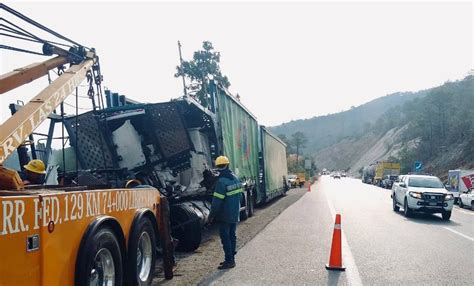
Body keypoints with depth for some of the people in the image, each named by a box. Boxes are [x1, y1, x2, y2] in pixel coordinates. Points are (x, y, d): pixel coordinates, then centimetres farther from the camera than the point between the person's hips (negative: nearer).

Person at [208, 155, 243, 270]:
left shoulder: (221, 182, -19)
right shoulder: (235, 179, 5)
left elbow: (217, 201, -20)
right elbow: (239, 195, 12)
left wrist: (211, 215, -11)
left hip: (225, 216, -8)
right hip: (235, 215, 8)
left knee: (225, 238, 0)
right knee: (232, 236, 15)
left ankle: (229, 261, 3)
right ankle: (231, 259, 23)